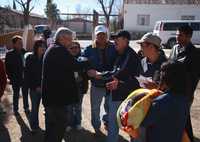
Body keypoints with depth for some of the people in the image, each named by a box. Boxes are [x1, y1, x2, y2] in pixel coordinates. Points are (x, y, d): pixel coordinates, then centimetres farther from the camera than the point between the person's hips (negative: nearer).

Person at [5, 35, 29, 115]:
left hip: (25, 78, 2)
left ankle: (26, 108, 30)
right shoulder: (9, 54, -8)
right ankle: (15, 109, 27)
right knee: (16, 95, 12)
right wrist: (11, 77, -8)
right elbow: (7, 67, -5)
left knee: (25, 94, 15)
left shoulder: (24, 52, -2)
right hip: (15, 79, -2)